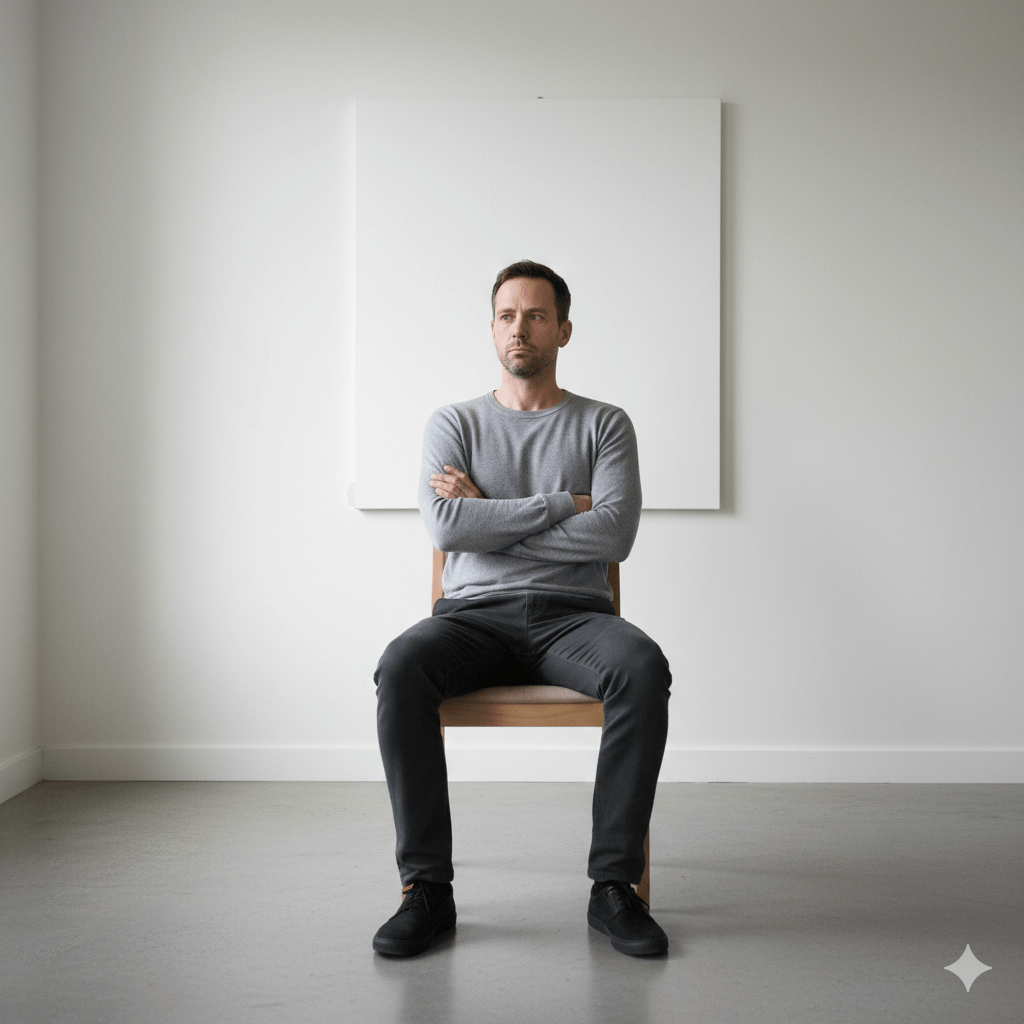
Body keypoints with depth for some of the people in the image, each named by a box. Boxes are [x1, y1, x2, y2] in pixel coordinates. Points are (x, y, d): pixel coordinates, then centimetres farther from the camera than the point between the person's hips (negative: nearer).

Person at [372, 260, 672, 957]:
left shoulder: (605, 425, 11)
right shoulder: (455, 423, 13)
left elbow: (613, 535, -7)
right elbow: (447, 527, -6)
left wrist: (490, 518, -7)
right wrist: (562, 504, -7)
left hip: (573, 615, 0)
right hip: (474, 613, 1)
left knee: (644, 668, -34)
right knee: (401, 668, -33)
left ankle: (615, 885, -23)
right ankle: (428, 889, -23)